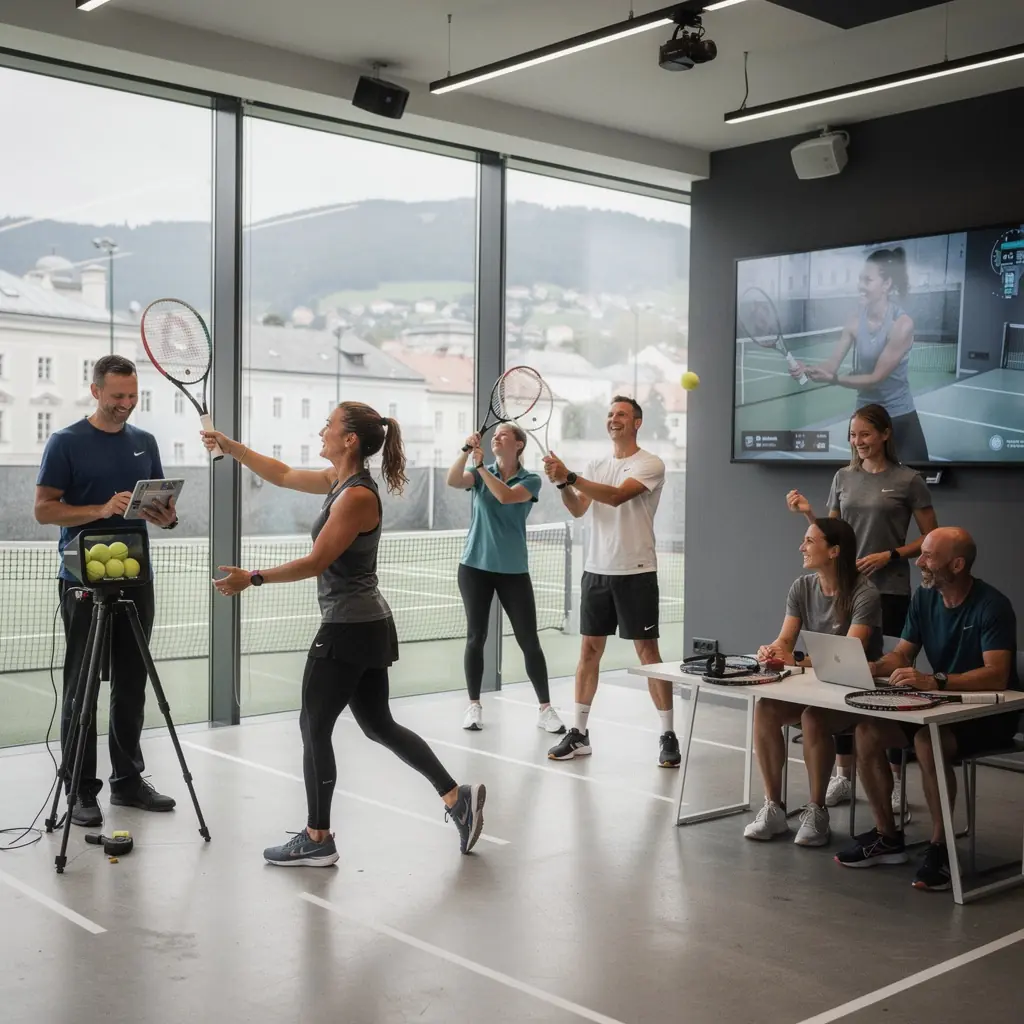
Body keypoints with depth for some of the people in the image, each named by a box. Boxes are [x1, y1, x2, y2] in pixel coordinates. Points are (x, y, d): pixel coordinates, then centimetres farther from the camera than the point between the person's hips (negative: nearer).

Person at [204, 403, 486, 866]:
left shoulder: (356, 496, -19)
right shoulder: (340, 480, 9)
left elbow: (315, 563, -20)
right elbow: (284, 475, 21)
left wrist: (253, 578, -14)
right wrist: (229, 446, 17)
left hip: (348, 630, -10)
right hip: (369, 626, 10)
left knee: (314, 728, 2)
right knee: (379, 725, 16)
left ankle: (316, 839, 13)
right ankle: (457, 796, 16)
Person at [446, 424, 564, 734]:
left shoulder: (530, 480, -1)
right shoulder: (480, 474, 5)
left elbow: (506, 496, -21)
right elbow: (453, 481, -15)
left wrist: (481, 466, -19)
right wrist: (466, 450, -28)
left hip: (514, 570, -2)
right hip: (475, 566, 2)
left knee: (529, 641, -2)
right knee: (475, 637, 5)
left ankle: (545, 709, 7)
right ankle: (474, 705, 16)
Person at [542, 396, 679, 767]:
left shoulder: (650, 464, -6)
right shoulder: (596, 467, 13)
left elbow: (616, 496, -22)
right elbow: (578, 509, 1)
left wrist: (570, 476, -28)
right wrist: (562, 484, -18)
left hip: (636, 572, -5)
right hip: (596, 569, 5)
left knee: (647, 651, -3)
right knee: (589, 649, 7)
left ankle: (668, 736, 5)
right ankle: (579, 733, 13)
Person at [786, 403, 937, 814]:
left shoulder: (908, 480, -1)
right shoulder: (844, 477, 10)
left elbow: (930, 539, 0)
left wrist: (890, 555, -13)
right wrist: (808, 513, -2)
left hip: (890, 592, -4)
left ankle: (895, 781, 6)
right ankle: (843, 775, 14)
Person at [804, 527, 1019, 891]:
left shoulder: (991, 606, -19)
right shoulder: (924, 598, 3)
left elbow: (997, 675, -31)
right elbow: (901, 656, 6)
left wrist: (935, 681, -44)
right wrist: (868, 668, -16)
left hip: (992, 714, -7)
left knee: (927, 740, -36)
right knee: (867, 731, -13)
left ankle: (940, 848, -19)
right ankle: (887, 837, 0)